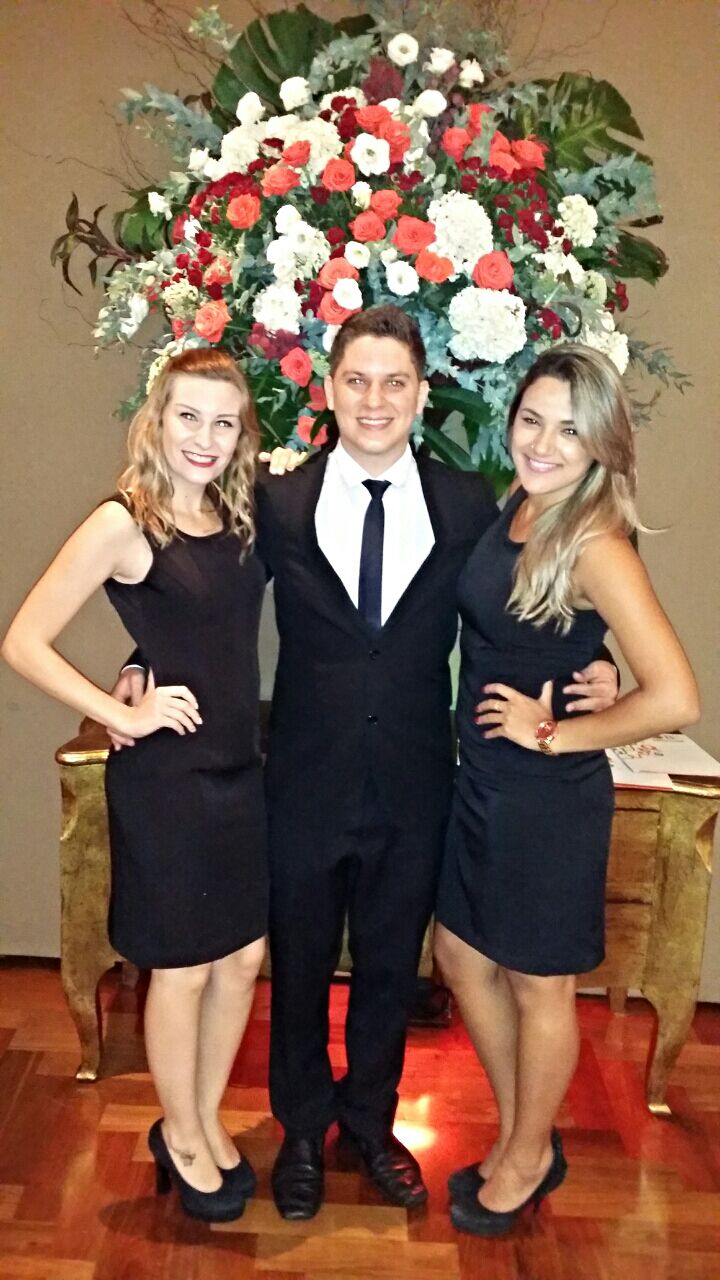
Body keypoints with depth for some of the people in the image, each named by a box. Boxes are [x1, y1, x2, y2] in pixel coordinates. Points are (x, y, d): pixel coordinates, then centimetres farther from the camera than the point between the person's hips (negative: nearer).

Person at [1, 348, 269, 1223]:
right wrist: (123, 714, -14)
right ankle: (181, 1138, 35)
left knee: (242, 958, 16)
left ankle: (206, 1120, 39)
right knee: (183, 969, 11)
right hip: (164, 775, -6)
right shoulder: (122, 525, -14)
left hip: (239, 768, 6)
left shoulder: (239, 521, 4)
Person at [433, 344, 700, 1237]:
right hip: (483, 779, 8)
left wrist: (554, 733, -18)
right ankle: (523, 1136, 43)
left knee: (536, 986, 13)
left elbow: (675, 699, -30)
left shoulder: (595, 546, -23)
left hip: (549, 795, -8)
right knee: (462, 957, 20)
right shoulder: (513, 510, 0)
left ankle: (528, 1160, 40)